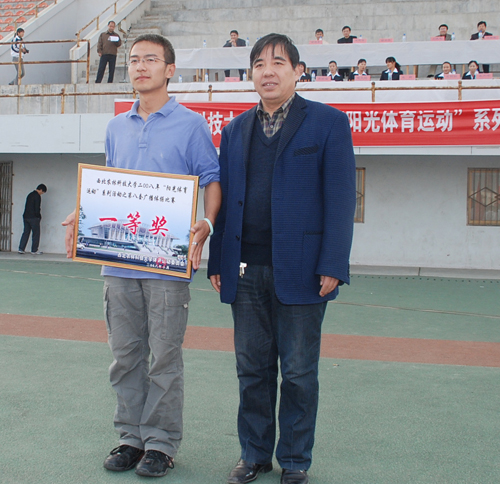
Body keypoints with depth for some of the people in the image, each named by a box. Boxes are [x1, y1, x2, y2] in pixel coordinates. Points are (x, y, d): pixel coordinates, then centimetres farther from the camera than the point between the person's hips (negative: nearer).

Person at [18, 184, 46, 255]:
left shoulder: (30, 195, 15)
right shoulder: (37, 196, -11)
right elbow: (37, 208, -16)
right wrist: (39, 217, -1)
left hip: (26, 217, 8)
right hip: (33, 218, -8)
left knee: (25, 233, 10)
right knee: (36, 233, 1)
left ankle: (21, 249, 5)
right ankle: (34, 250, 3)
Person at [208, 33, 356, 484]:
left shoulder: (328, 123, 0)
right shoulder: (235, 130, 14)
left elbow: (340, 199, -5)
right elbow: (224, 199, 14)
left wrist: (332, 266, -12)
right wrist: (217, 260, 8)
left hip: (299, 270, -4)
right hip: (245, 270, 4)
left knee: (298, 372, 6)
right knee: (252, 369, 11)